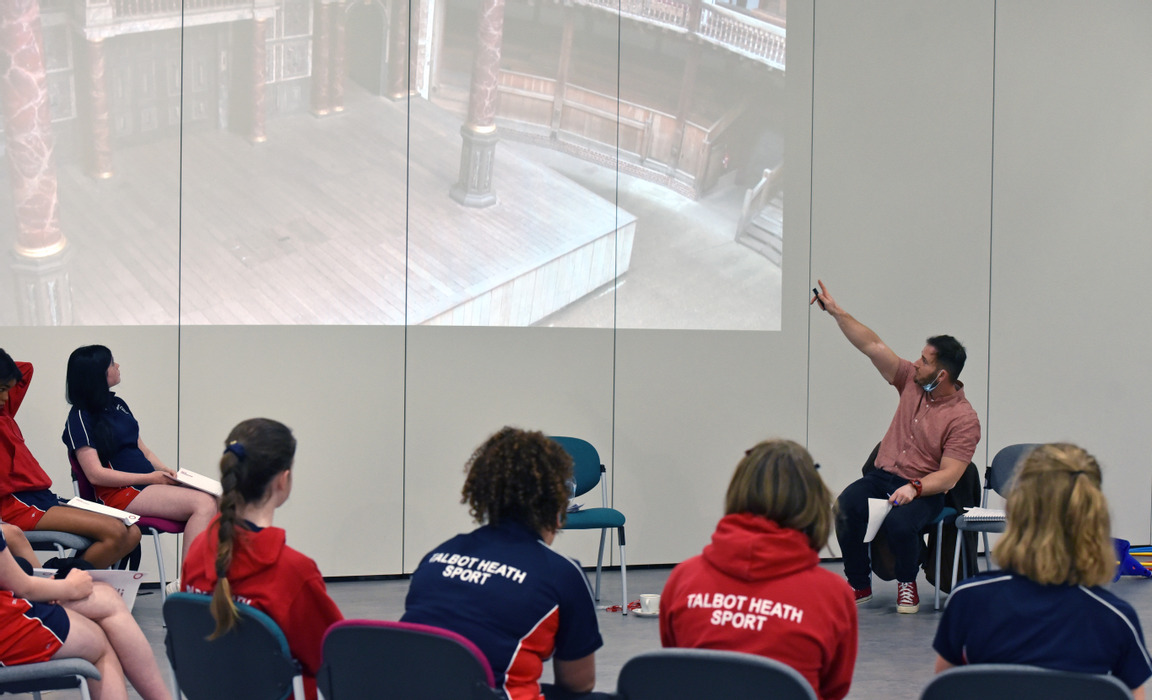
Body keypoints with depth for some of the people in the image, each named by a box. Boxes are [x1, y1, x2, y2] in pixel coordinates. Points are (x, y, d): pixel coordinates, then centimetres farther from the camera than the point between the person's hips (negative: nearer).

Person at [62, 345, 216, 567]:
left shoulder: (118, 405, 19)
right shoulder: (80, 418, -6)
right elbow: (96, 474, -13)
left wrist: (167, 472, 3)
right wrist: (149, 478, -14)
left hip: (149, 482, 8)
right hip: (120, 493, -8)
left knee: (211, 502, -17)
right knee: (204, 503, -26)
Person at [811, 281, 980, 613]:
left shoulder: (963, 418, -11)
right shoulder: (912, 381, 5)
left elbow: (949, 474, -17)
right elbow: (873, 346, 6)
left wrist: (914, 488, -32)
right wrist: (836, 312, 2)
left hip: (925, 490, -5)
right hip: (883, 476, 5)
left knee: (899, 521, -35)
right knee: (846, 507, -26)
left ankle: (907, 584, -3)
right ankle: (859, 585, -9)